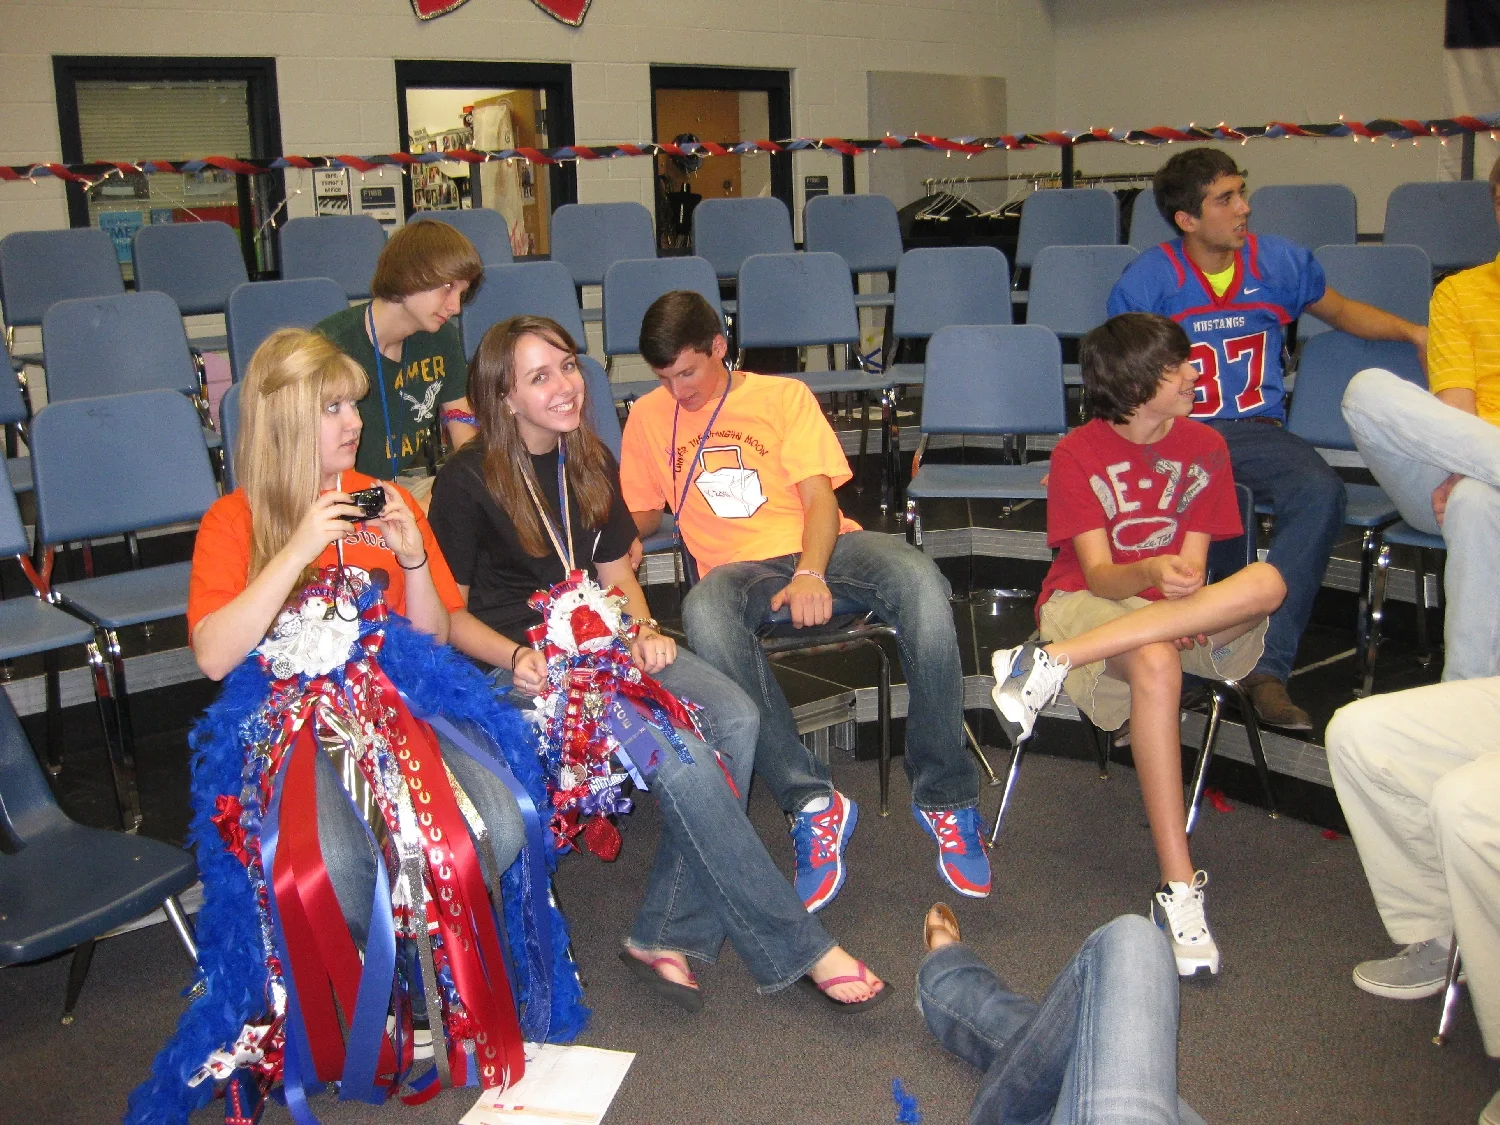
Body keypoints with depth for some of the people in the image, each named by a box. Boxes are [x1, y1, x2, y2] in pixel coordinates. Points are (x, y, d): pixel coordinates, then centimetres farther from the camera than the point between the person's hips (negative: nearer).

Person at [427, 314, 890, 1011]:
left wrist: (643, 630, -1)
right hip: (521, 665, -6)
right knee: (680, 753, -29)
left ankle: (665, 934, -18)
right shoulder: (466, 483, -5)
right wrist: (517, 659, -20)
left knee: (733, 717, -23)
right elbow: (447, 613, -4)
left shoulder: (591, 463, 13)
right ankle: (793, 948, -19)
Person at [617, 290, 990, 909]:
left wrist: (811, 574, -21)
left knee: (920, 580, -33)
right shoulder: (649, 417, 16)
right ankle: (812, 804, -34)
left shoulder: (783, 395, 10)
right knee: (704, 614, -39)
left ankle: (943, 796, -22)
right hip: (737, 567, 0)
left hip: (823, 547, 0)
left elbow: (820, 498, 0)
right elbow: (643, 513, 26)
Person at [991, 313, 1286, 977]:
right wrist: (1154, 574, -35)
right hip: (1087, 603, -3)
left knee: (1265, 585, -32)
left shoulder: (1204, 446, 4)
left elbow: (1193, 564, -1)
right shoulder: (1079, 453, -6)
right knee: (1156, 664, -40)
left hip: (1178, 612, 3)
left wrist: (1185, 597, -25)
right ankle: (1179, 887, -37)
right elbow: (1098, 574, -13)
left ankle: (1051, 663, -35)